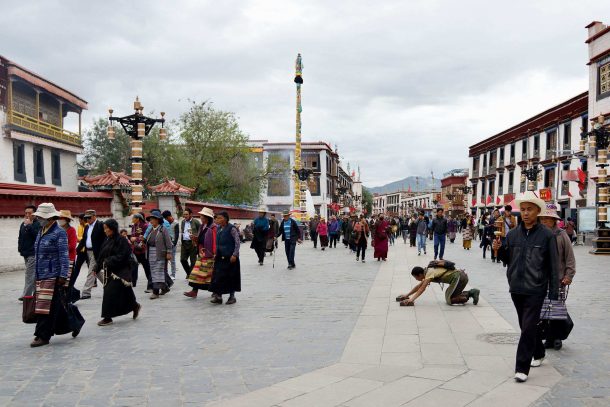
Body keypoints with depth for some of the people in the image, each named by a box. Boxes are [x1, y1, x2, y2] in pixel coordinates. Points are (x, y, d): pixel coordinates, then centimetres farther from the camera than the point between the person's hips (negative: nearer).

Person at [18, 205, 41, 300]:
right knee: (33, 275, 14)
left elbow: (37, 235, -24)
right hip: (26, 253, 8)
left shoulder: (38, 224, -9)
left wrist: (29, 225, -24)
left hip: (33, 254, -8)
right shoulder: (23, 224, 15)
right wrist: (20, 248, 16)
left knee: (29, 275, -9)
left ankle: (26, 295, -8)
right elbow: (20, 237, 23)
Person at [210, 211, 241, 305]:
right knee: (218, 276, 3)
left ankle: (232, 296, 15)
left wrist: (235, 255, -17)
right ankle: (218, 296, 8)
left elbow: (238, 242, -13)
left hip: (230, 257, -7)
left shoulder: (231, 229, -11)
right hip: (220, 257, 7)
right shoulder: (219, 228, 10)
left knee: (231, 277, 3)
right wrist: (216, 253, 15)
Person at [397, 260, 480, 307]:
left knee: (449, 300, -9)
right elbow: (419, 286, 24)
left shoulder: (430, 273, -12)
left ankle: (470, 293, -8)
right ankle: (471, 292, 9)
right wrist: (407, 295, 24)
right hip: (461, 276, 10)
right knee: (448, 294, 17)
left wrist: (411, 299, -27)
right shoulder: (429, 271, 15)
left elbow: (422, 288, -22)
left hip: (459, 277, -10)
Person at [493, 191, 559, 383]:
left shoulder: (547, 235, -6)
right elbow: (507, 259, 13)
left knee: (528, 327, -7)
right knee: (527, 326, 18)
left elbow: (553, 266, -5)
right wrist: (498, 249, -8)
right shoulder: (512, 234, 5)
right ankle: (538, 353, 40)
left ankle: (522, 368, -3)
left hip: (535, 290, -5)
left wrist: (554, 292, -7)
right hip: (516, 288, 5)